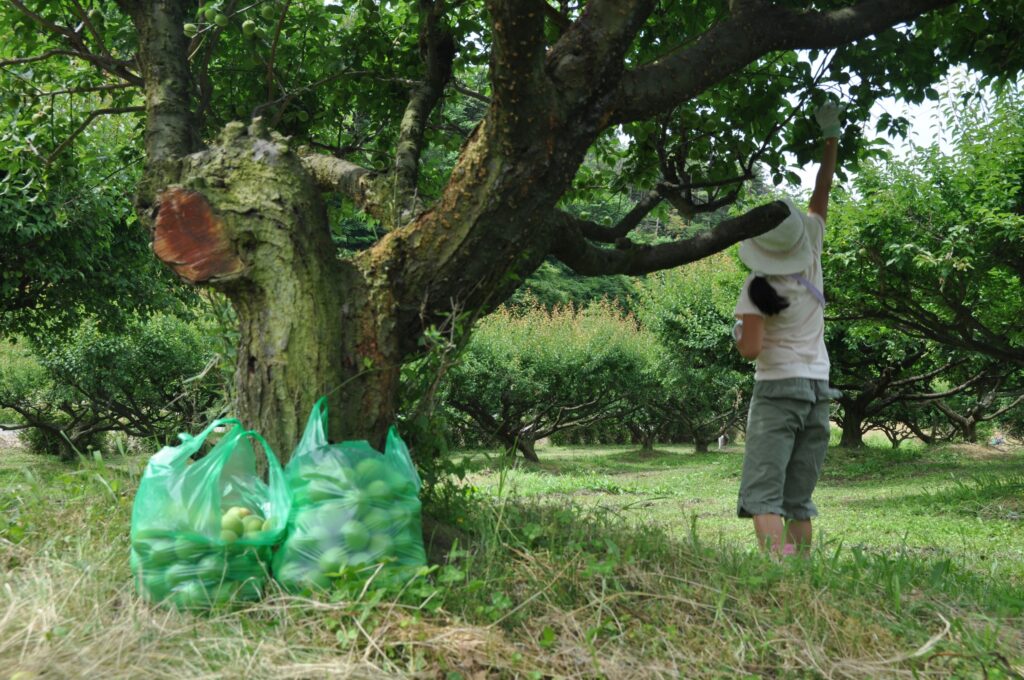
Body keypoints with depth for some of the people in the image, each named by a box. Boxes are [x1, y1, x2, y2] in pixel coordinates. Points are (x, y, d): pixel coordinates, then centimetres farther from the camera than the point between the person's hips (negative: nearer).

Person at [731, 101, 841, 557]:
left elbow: (751, 350, -18)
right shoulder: (811, 256, 1)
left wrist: (738, 330, 2)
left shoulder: (758, 287, -12)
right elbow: (822, 193, 12)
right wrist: (830, 135, 16)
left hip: (778, 388, -6)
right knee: (798, 499, 9)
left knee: (763, 494, -9)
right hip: (818, 389, 6)